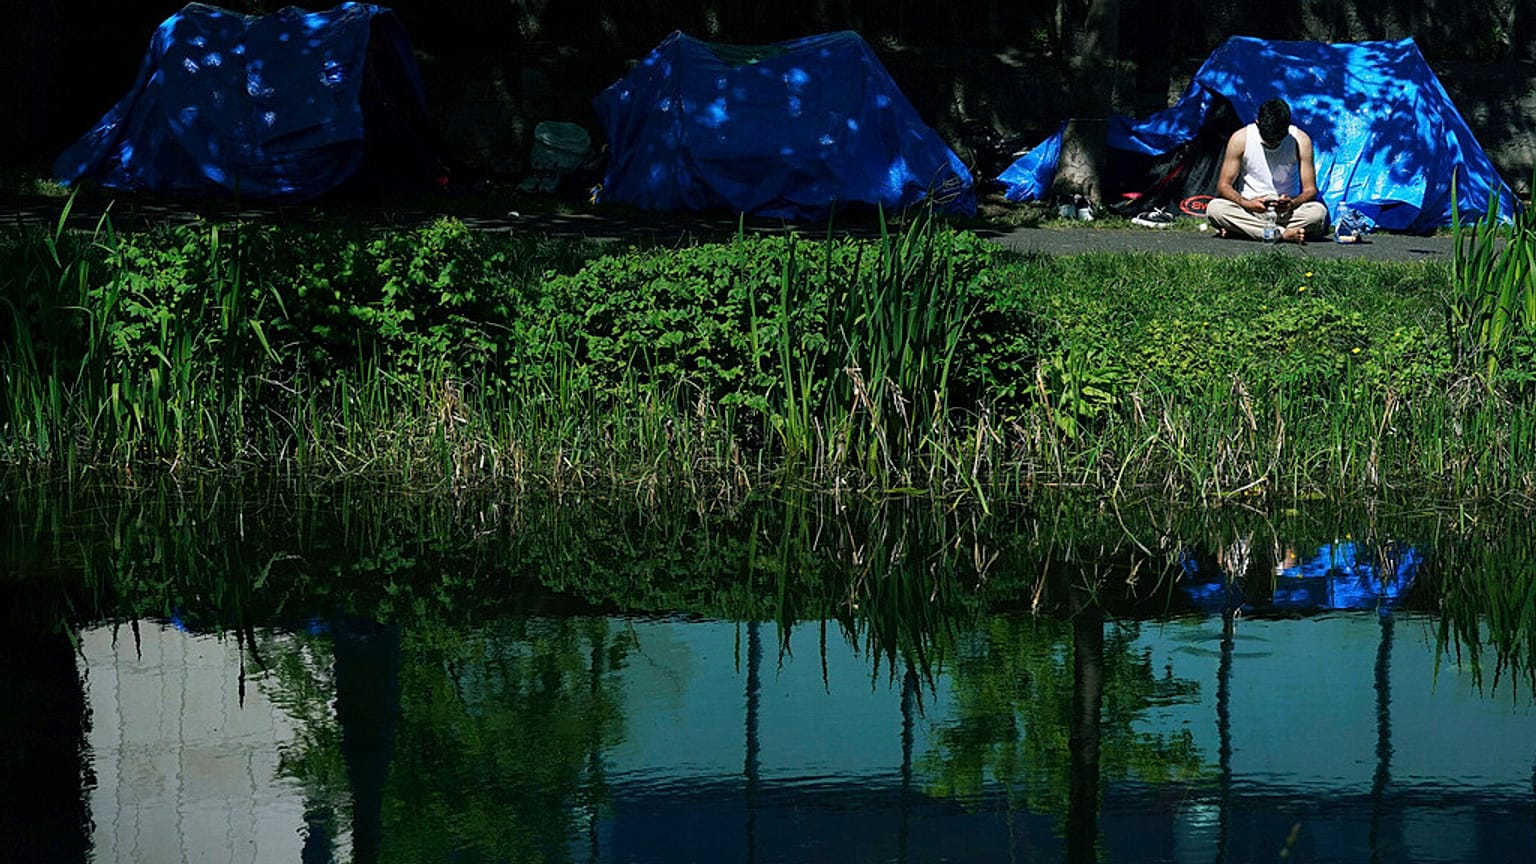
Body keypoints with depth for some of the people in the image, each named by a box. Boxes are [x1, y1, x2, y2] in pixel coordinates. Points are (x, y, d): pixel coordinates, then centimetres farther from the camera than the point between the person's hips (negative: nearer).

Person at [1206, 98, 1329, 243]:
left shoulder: (1301, 141, -9)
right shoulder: (1240, 139, -9)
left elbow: (1310, 189, -5)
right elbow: (1224, 186, -6)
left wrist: (1292, 203, -29)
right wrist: (1245, 203, -27)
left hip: (1287, 213, 0)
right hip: (1248, 211, 0)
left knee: (1318, 211, -31)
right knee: (1214, 208, -31)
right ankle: (1284, 234, -31)